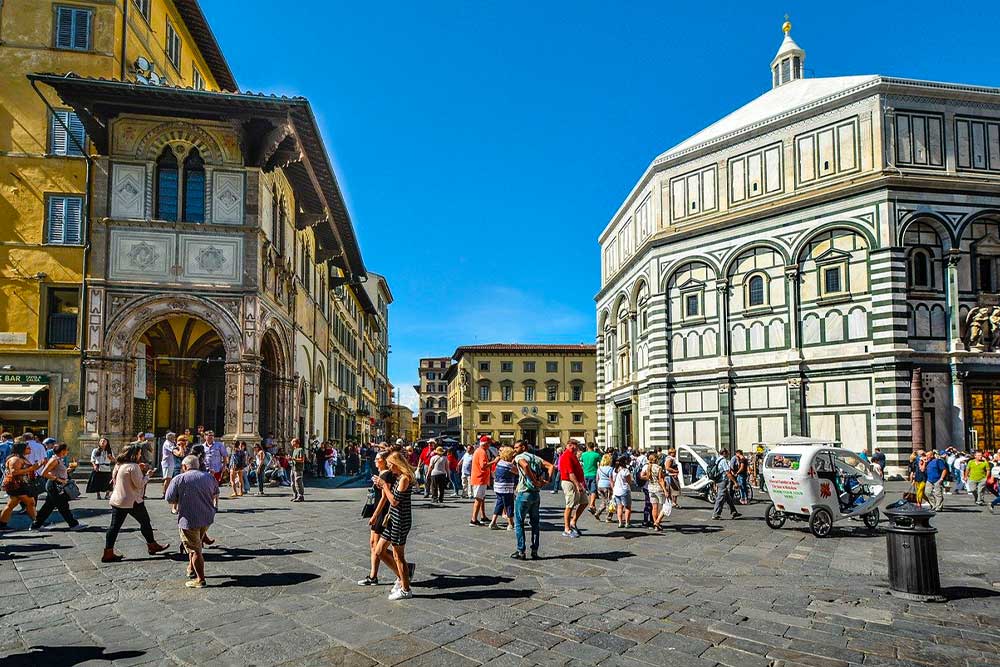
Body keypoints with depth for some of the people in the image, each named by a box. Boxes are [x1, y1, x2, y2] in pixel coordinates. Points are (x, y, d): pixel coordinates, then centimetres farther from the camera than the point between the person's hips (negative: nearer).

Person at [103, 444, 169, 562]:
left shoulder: (119, 465, 9)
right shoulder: (133, 466, -17)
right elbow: (139, 484, -16)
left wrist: (140, 470, 15)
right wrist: (147, 474, -3)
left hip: (116, 501, 8)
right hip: (132, 502, -7)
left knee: (114, 526, 7)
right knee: (145, 522, 10)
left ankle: (108, 553, 6)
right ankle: (152, 546, 22)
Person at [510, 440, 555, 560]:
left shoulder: (519, 457, -5)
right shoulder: (536, 458, 14)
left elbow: (525, 466, -29)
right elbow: (551, 466, 2)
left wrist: (534, 481, -22)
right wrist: (546, 480, -5)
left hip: (523, 493, -6)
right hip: (536, 494, 6)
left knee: (519, 523, 4)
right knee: (535, 523, 14)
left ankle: (520, 551, 5)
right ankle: (535, 551, 15)